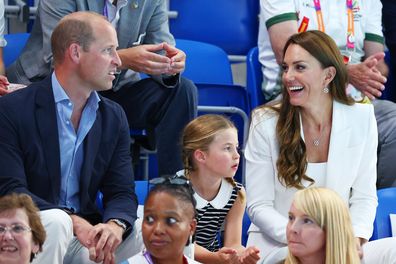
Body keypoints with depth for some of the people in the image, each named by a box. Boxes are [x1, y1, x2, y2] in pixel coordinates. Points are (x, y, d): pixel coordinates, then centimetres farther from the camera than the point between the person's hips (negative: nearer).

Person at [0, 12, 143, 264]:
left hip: (86, 232, 5)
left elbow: (122, 193, 4)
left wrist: (115, 225, -22)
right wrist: (74, 222, -29)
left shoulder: (114, 117, 9)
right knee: (55, 222, -35)